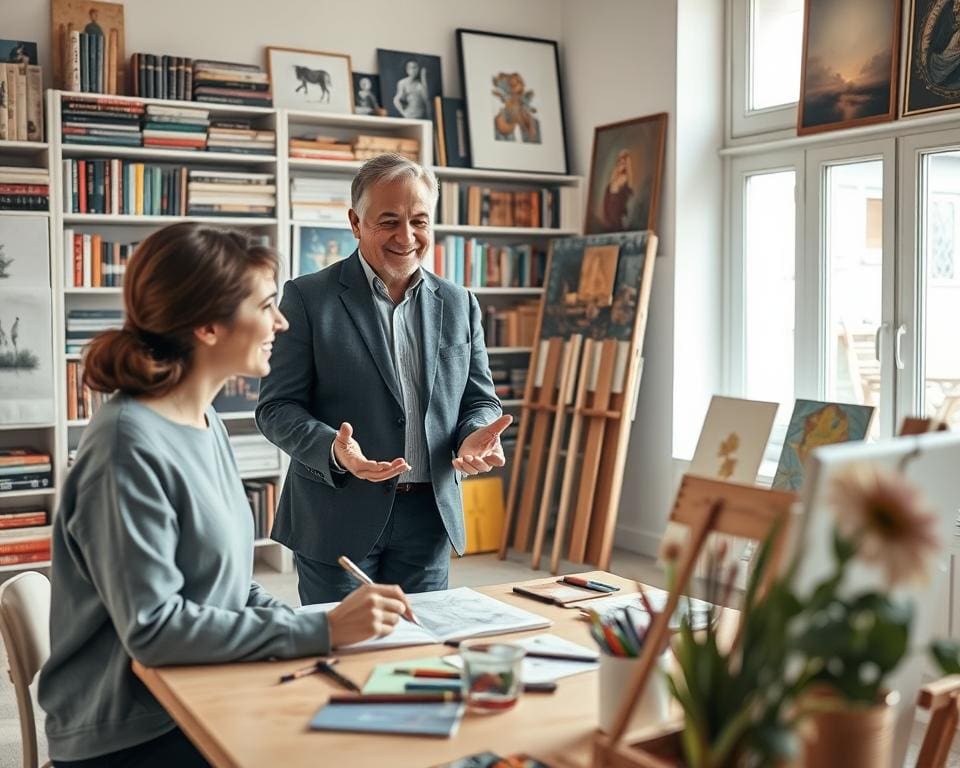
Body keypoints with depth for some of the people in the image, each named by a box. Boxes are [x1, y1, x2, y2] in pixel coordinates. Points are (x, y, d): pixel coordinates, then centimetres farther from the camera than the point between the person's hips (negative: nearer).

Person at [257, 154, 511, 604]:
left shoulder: (459, 305, 8)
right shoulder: (307, 298, -4)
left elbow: (479, 399, 11)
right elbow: (277, 407, -6)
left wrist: (477, 435, -12)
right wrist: (334, 449, -25)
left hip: (429, 517, 4)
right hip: (338, 517, -3)